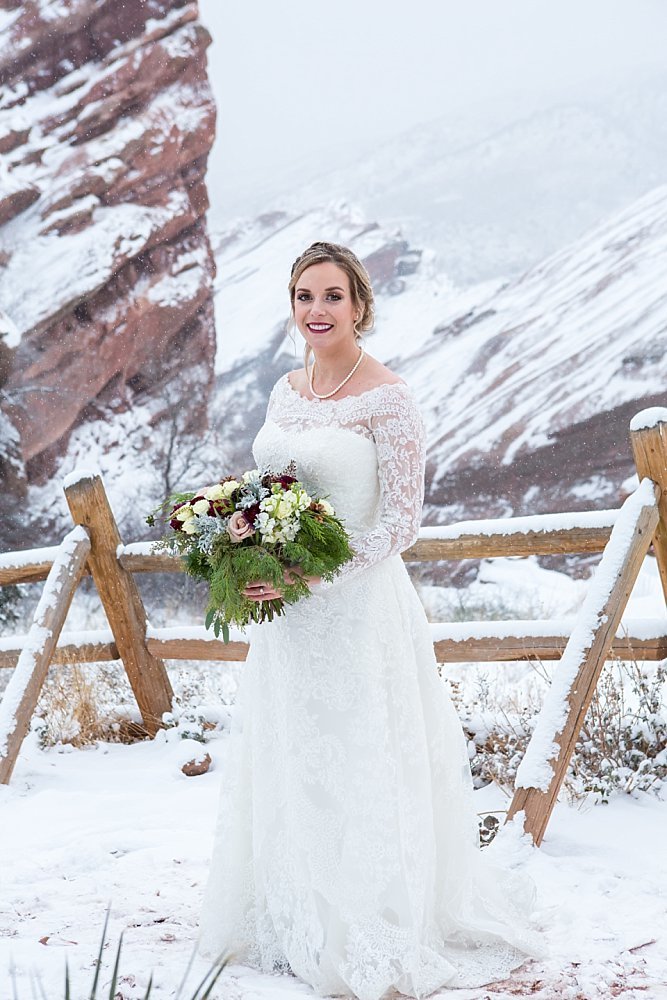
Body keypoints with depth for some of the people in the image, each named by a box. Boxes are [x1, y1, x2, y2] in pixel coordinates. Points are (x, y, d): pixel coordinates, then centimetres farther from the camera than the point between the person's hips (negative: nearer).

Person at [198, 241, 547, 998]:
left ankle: (370, 939, 16)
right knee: (287, 764, 13)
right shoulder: (285, 391, 9)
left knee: (357, 771, 1)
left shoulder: (386, 398, -12)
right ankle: (298, 920, 28)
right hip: (287, 612, 7)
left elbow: (401, 522, -14)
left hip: (357, 607, -7)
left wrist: (308, 574, -21)